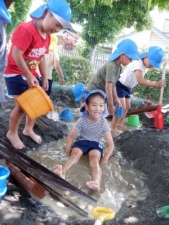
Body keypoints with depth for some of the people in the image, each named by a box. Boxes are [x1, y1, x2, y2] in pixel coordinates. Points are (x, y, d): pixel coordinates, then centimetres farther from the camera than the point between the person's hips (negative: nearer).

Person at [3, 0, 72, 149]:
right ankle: (12, 133, 16)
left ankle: (28, 129, 30)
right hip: (16, 74, -8)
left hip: (31, 74, 8)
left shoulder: (47, 36, 5)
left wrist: (44, 78, 10)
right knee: (22, 106, -8)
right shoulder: (27, 29, -23)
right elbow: (16, 54, -26)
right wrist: (28, 76, -24)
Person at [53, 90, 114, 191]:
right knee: (75, 154, -28)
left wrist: (104, 159, -22)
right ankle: (62, 172, -51)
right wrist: (68, 150, -17)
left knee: (95, 159, -30)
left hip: (96, 144, -1)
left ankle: (97, 182, -52)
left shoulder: (103, 123, -15)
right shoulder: (82, 120, -15)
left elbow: (110, 144, -13)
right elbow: (71, 136, -7)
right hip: (81, 142, 1)